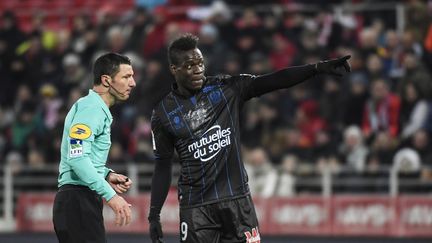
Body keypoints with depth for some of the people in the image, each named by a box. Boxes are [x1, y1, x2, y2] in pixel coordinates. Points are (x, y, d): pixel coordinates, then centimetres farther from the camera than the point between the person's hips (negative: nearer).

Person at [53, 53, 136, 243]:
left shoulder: (95, 107, 21)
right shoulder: (92, 107, -12)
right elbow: (77, 157, -24)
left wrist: (107, 176, 9)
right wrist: (110, 195, -26)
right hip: (79, 199, -10)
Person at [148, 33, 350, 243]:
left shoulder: (225, 89, 1)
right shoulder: (164, 112, 2)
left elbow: (272, 81, -9)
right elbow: (162, 166, 7)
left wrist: (318, 68, -21)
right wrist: (154, 215, 3)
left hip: (237, 199, 1)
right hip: (195, 207, -1)